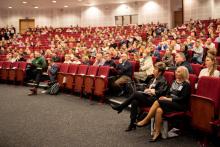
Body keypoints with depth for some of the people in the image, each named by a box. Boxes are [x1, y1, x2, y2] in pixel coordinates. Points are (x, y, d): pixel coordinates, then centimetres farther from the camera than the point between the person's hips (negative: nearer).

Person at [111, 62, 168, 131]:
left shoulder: (162, 80, -5)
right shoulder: (153, 79, 20)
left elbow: (161, 92, -16)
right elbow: (147, 88, 27)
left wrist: (152, 91, -10)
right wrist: (146, 90, 5)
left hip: (153, 100, -8)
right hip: (147, 97, 8)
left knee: (136, 93, -23)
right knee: (134, 102, -21)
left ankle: (120, 107, -11)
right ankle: (132, 124, -16)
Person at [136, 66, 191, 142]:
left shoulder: (186, 85, -4)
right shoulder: (174, 82, 18)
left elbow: (182, 99, -13)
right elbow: (168, 93, 17)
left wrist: (168, 99, -17)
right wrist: (165, 97, -5)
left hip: (180, 105, -6)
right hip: (170, 102, 6)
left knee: (158, 102, -28)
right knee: (159, 110, -28)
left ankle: (146, 120, -17)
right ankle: (157, 133, -26)